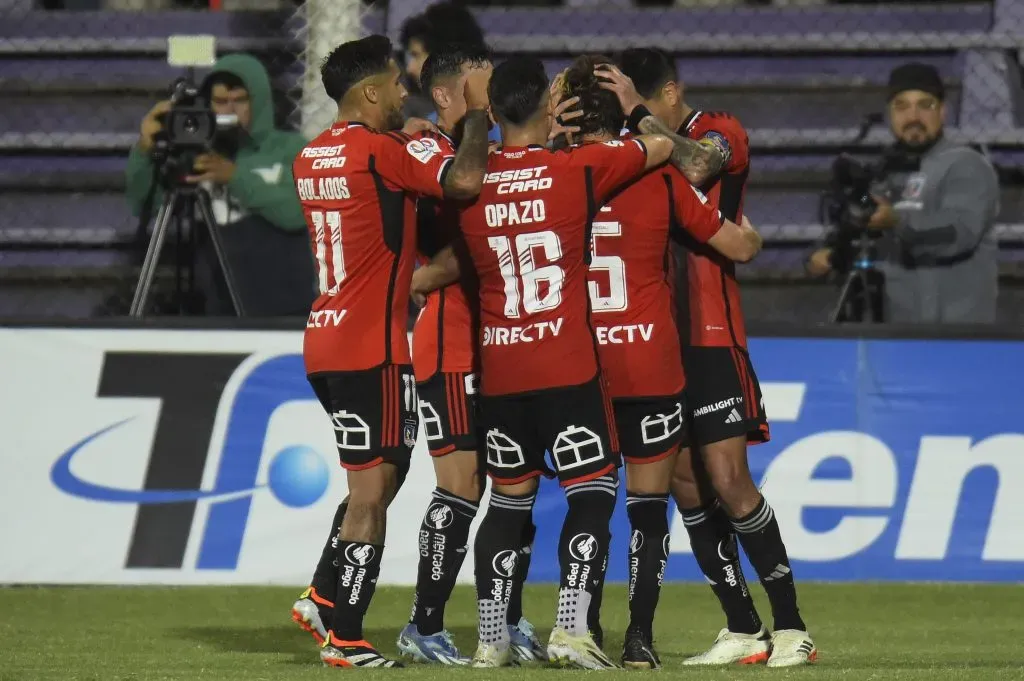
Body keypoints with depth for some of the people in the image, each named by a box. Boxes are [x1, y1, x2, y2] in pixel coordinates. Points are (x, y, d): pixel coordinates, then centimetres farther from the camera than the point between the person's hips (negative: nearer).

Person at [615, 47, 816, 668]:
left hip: (709, 337, -6)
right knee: (685, 483, 3)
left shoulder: (721, 132, -5)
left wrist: (638, 112, -23)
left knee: (728, 482, -10)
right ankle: (743, 632, 10)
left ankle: (790, 627, -3)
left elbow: (694, 166, -26)